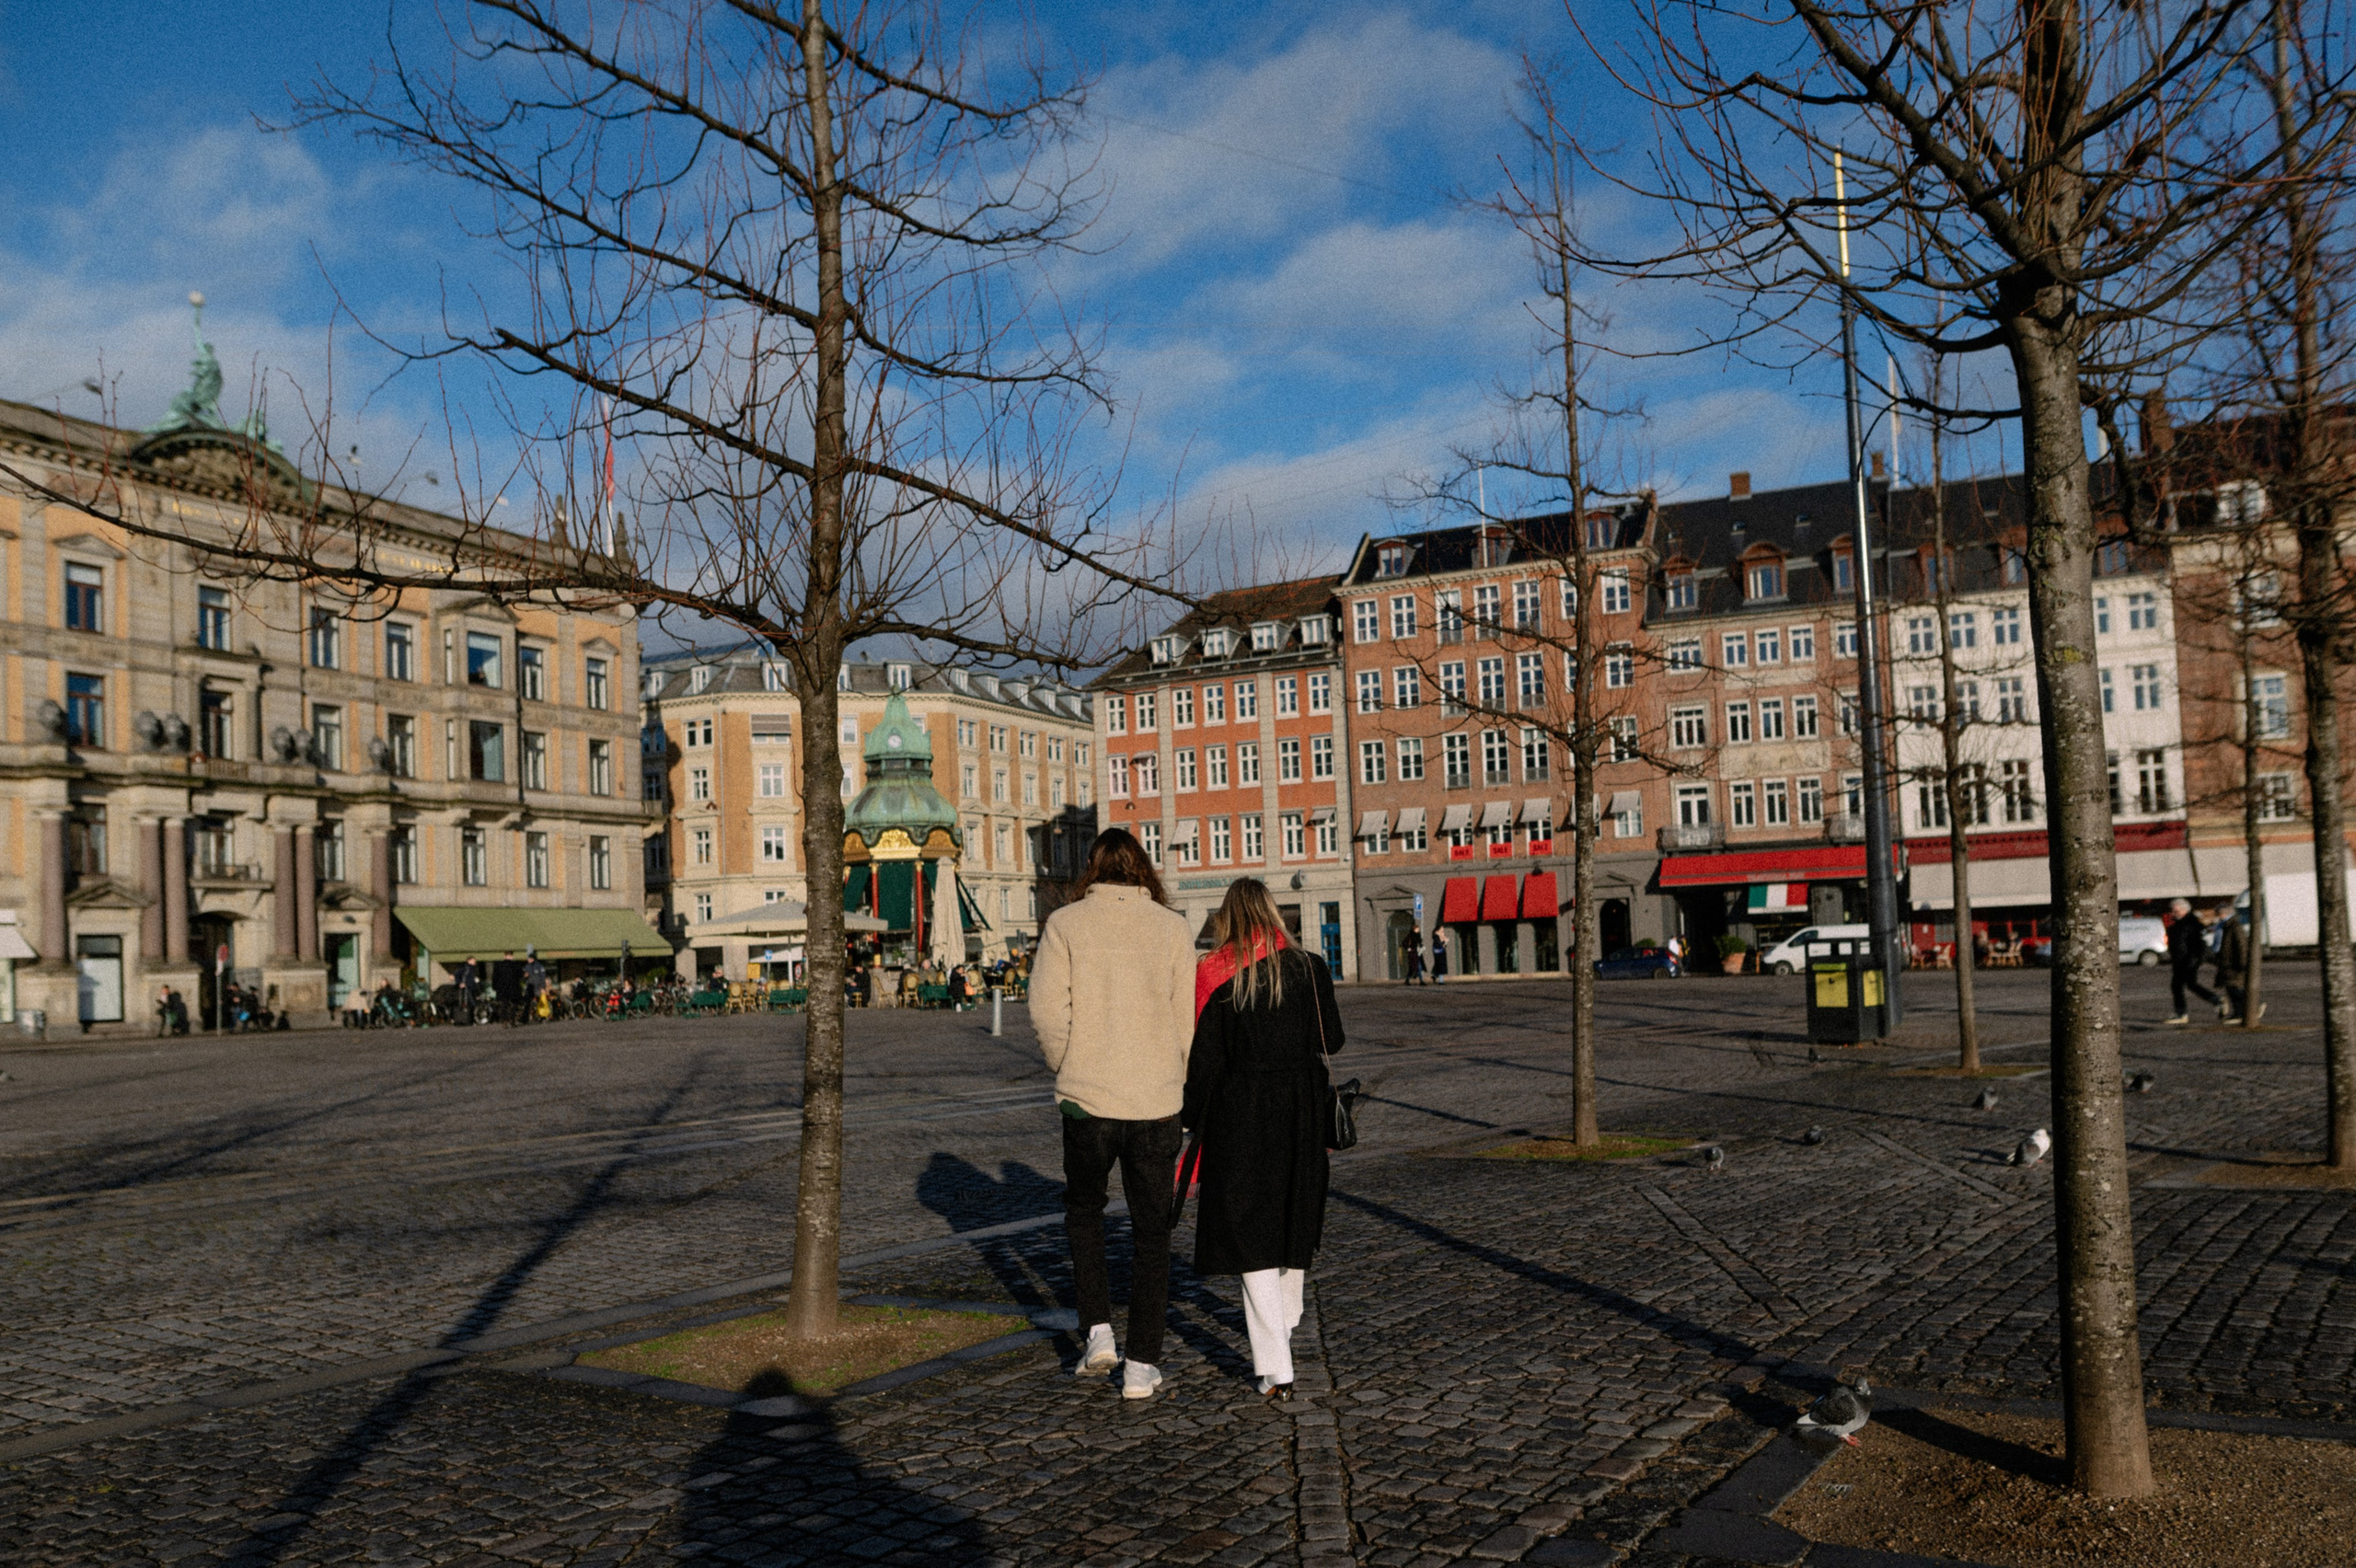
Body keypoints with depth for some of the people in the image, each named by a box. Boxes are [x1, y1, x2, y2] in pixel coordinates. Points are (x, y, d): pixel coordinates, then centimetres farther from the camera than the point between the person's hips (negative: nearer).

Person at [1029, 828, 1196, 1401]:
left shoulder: (1065, 923, -3)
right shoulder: (1173, 927, -1)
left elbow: (1046, 1009, -8)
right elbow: (1187, 1018, -3)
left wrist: (1068, 1071, 7)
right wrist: (1174, 1084, 11)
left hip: (1088, 1098, 0)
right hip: (1157, 1102, 0)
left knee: (1083, 1208, 24)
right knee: (1151, 1230, 11)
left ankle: (1099, 1332, 16)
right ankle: (1142, 1365, 13)